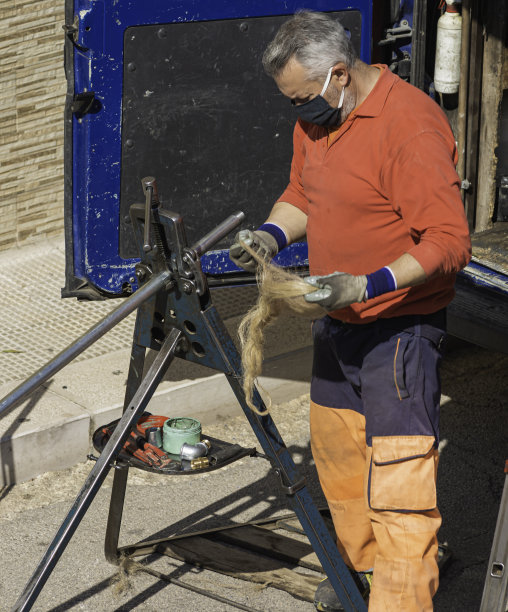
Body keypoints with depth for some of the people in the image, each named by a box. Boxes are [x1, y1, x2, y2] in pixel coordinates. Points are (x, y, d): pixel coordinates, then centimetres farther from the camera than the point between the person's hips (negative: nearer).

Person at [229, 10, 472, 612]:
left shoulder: (410, 125, -23)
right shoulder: (315, 117, 4)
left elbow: (449, 241, -26)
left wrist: (369, 284, -36)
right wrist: (271, 234, -1)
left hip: (398, 329, -9)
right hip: (337, 321, 9)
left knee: (397, 476, -11)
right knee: (337, 451, 21)